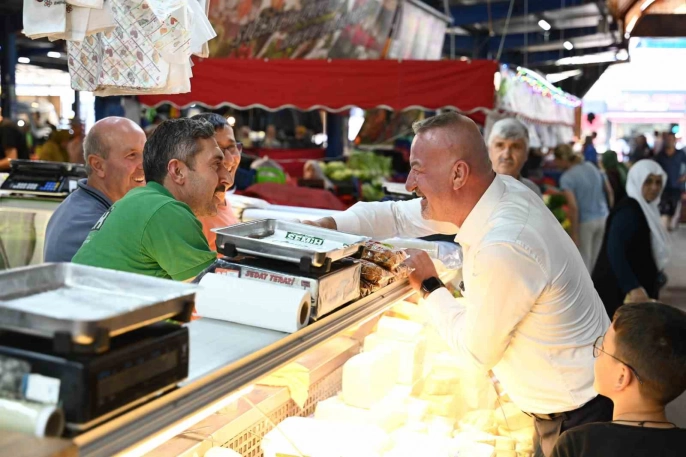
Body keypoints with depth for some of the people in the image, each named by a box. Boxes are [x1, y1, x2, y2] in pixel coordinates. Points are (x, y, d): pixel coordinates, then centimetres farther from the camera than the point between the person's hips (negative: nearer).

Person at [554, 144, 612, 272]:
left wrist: (574, 233, -19)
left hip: (585, 222, -7)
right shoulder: (592, 167, 5)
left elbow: (573, 207, -24)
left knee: (583, 260, 5)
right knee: (598, 259, 17)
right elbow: (609, 190, 12)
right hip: (603, 218, 7)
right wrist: (610, 211, 24)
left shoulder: (566, 178, -17)